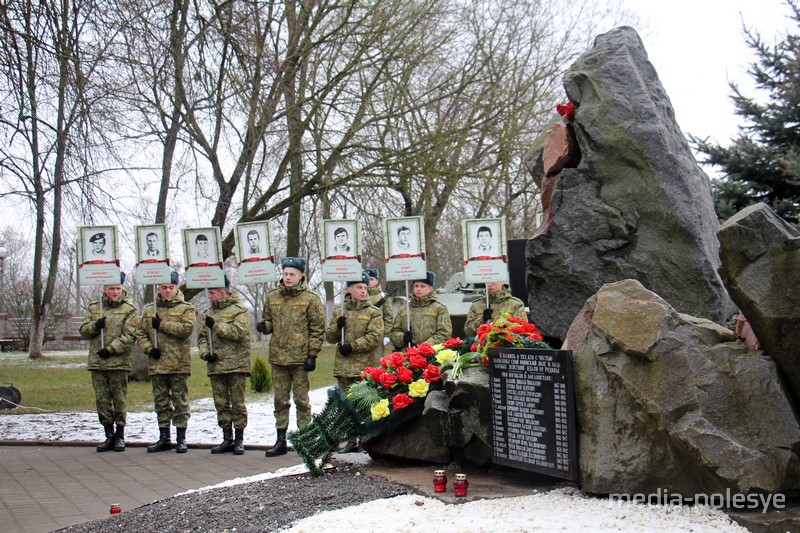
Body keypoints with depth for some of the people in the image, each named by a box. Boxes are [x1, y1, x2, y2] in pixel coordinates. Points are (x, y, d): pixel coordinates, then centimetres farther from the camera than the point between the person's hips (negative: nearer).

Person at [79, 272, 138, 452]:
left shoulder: (129, 309, 0)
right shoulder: (94, 307, 13)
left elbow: (129, 336, -8)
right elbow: (83, 331, 12)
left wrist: (111, 349, -15)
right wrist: (95, 326, -9)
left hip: (119, 362, -4)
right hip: (97, 362, 4)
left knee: (119, 400, 1)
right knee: (102, 400, 7)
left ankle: (120, 436, 12)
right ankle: (109, 435, 17)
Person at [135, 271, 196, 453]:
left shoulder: (186, 308, 2)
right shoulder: (149, 310, 14)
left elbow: (186, 329, -14)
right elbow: (140, 333, 13)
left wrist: (162, 324, -12)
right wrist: (149, 349, -4)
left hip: (178, 363, -4)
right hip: (157, 363, 4)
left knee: (180, 401, 0)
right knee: (161, 401, 10)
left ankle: (181, 438, 8)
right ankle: (164, 438, 20)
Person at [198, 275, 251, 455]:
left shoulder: (240, 309, -2)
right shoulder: (210, 312, 17)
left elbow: (238, 332, -16)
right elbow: (202, 337, 17)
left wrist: (216, 325, -16)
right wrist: (205, 352, -1)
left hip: (236, 365, -6)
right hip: (215, 365, 6)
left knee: (237, 403, -1)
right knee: (221, 403, 8)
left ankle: (239, 439, 7)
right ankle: (227, 439, 17)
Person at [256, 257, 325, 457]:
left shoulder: (310, 299, -3)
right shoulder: (272, 297, 9)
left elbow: (318, 329, -3)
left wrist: (312, 355, -8)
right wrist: (265, 326, -3)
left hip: (300, 357, -4)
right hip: (277, 357, 4)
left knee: (301, 399, 2)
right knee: (280, 400, 10)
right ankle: (280, 441, 18)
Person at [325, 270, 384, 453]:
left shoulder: (374, 312, 1)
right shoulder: (339, 312, 14)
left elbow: (375, 337, -11)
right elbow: (329, 336, 14)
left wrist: (352, 346, -15)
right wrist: (337, 327, -6)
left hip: (366, 366, -4)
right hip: (344, 367, 4)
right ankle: (351, 440, 20)